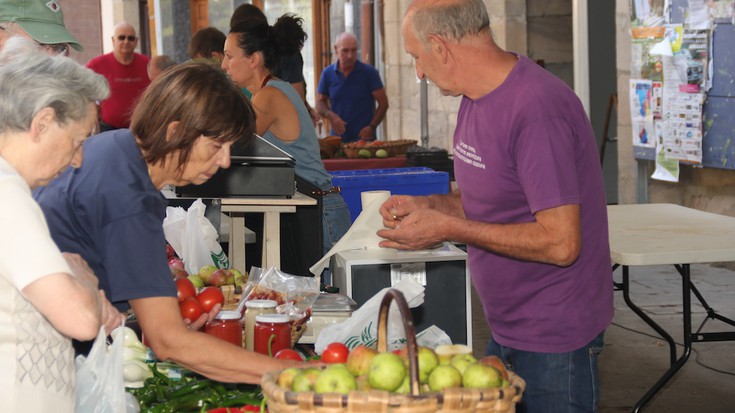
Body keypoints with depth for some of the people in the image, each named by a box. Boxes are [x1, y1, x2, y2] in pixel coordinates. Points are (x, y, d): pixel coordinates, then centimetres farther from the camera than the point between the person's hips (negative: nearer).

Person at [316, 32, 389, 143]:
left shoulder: (369, 72, -2)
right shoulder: (328, 73, 5)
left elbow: (383, 102, -1)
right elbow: (320, 103, 11)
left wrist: (372, 127, -13)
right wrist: (330, 115, -10)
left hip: (364, 137, -2)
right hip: (338, 138, 2)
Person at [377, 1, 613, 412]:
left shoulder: (536, 109, -24)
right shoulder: (478, 97, 6)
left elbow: (560, 242, -27)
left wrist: (448, 228, -22)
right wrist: (426, 205, 1)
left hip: (553, 339, -9)